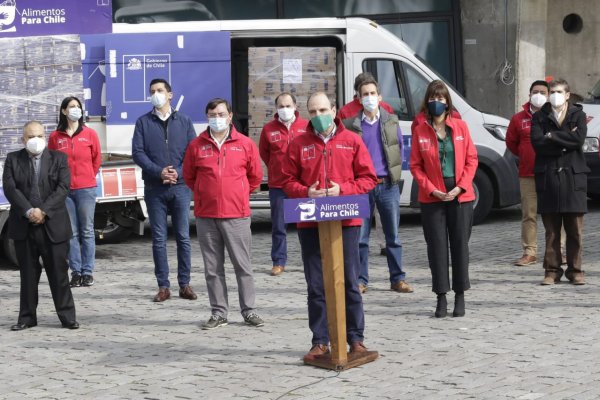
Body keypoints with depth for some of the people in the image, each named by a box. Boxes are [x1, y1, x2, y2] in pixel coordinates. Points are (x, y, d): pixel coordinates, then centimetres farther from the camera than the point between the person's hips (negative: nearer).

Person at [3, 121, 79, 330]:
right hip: (23, 226, 1)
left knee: (59, 273, 1)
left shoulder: (58, 158, 5)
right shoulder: (13, 160, 7)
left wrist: (43, 211, -15)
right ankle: (27, 317, 15)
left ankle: (67, 316, 8)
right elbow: (10, 188, -4)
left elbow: (63, 187, -5)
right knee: (28, 274, 7)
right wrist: (29, 211, -16)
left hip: (53, 225, -1)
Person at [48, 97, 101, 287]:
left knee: (87, 231, 2)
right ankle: (76, 271, 9)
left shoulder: (89, 134, 2)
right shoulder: (55, 136, 3)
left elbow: (97, 159, 10)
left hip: (86, 189, -1)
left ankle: (87, 272, 7)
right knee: (71, 232, 4)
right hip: (64, 190, 1)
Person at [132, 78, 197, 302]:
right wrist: (159, 172, -14)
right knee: (159, 239, 2)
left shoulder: (183, 121, 8)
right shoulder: (143, 122, 8)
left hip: (181, 187, 0)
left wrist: (178, 172, -13)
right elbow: (137, 153, -1)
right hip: (154, 188, 0)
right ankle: (163, 286, 7)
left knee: (183, 237, 2)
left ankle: (184, 284, 9)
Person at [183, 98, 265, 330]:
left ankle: (249, 311, 11)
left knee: (243, 265, 2)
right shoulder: (197, 145, 5)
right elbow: (189, 176, 15)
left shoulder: (245, 144, 2)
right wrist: (205, 194, 12)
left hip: (237, 215, -1)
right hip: (205, 215, 2)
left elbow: (255, 176, 11)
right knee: (213, 268, 6)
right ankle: (218, 313, 14)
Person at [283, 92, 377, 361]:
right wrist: (306, 192, -12)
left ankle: (356, 339, 14)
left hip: (346, 222, -1)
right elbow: (288, 181, 8)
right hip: (310, 224, 1)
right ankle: (320, 341, 11)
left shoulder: (351, 141, 4)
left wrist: (342, 190, -12)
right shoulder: (299, 144, 7)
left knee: (349, 283, 4)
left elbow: (368, 178, 2)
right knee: (316, 285, 4)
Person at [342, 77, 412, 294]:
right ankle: (361, 280, 9)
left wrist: (395, 173, 7)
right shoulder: (351, 125, 1)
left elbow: (400, 148, 12)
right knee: (360, 237, 2)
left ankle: (398, 279, 13)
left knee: (393, 236, 6)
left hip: (388, 185, 1)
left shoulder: (391, 121, 6)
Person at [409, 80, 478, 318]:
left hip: (460, 196, 0)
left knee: (460, 244, 4)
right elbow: (415, 165, 0)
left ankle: (460, 296, 14)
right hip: (432, 198, 0)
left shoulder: (460, 126, 2)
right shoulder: (420, 130, 0)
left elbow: (471, 159, 2)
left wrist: (461, 187, -9)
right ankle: (441, 298, 8)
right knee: (437, 246, 1)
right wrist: (432, 190, -10)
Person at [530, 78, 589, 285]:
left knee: (575, 229, 1)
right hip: (547, 176, 1)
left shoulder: (578, 115, 8)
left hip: (573, 176, 0)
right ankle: (552, 270, 8)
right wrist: (565, 141, -9)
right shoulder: (539, 117, 10)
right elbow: (537, 142, -6)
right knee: (551, 229, 2)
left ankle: (575, 270, 8)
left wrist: (552, 136, -7)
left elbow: (579, 139, -10)